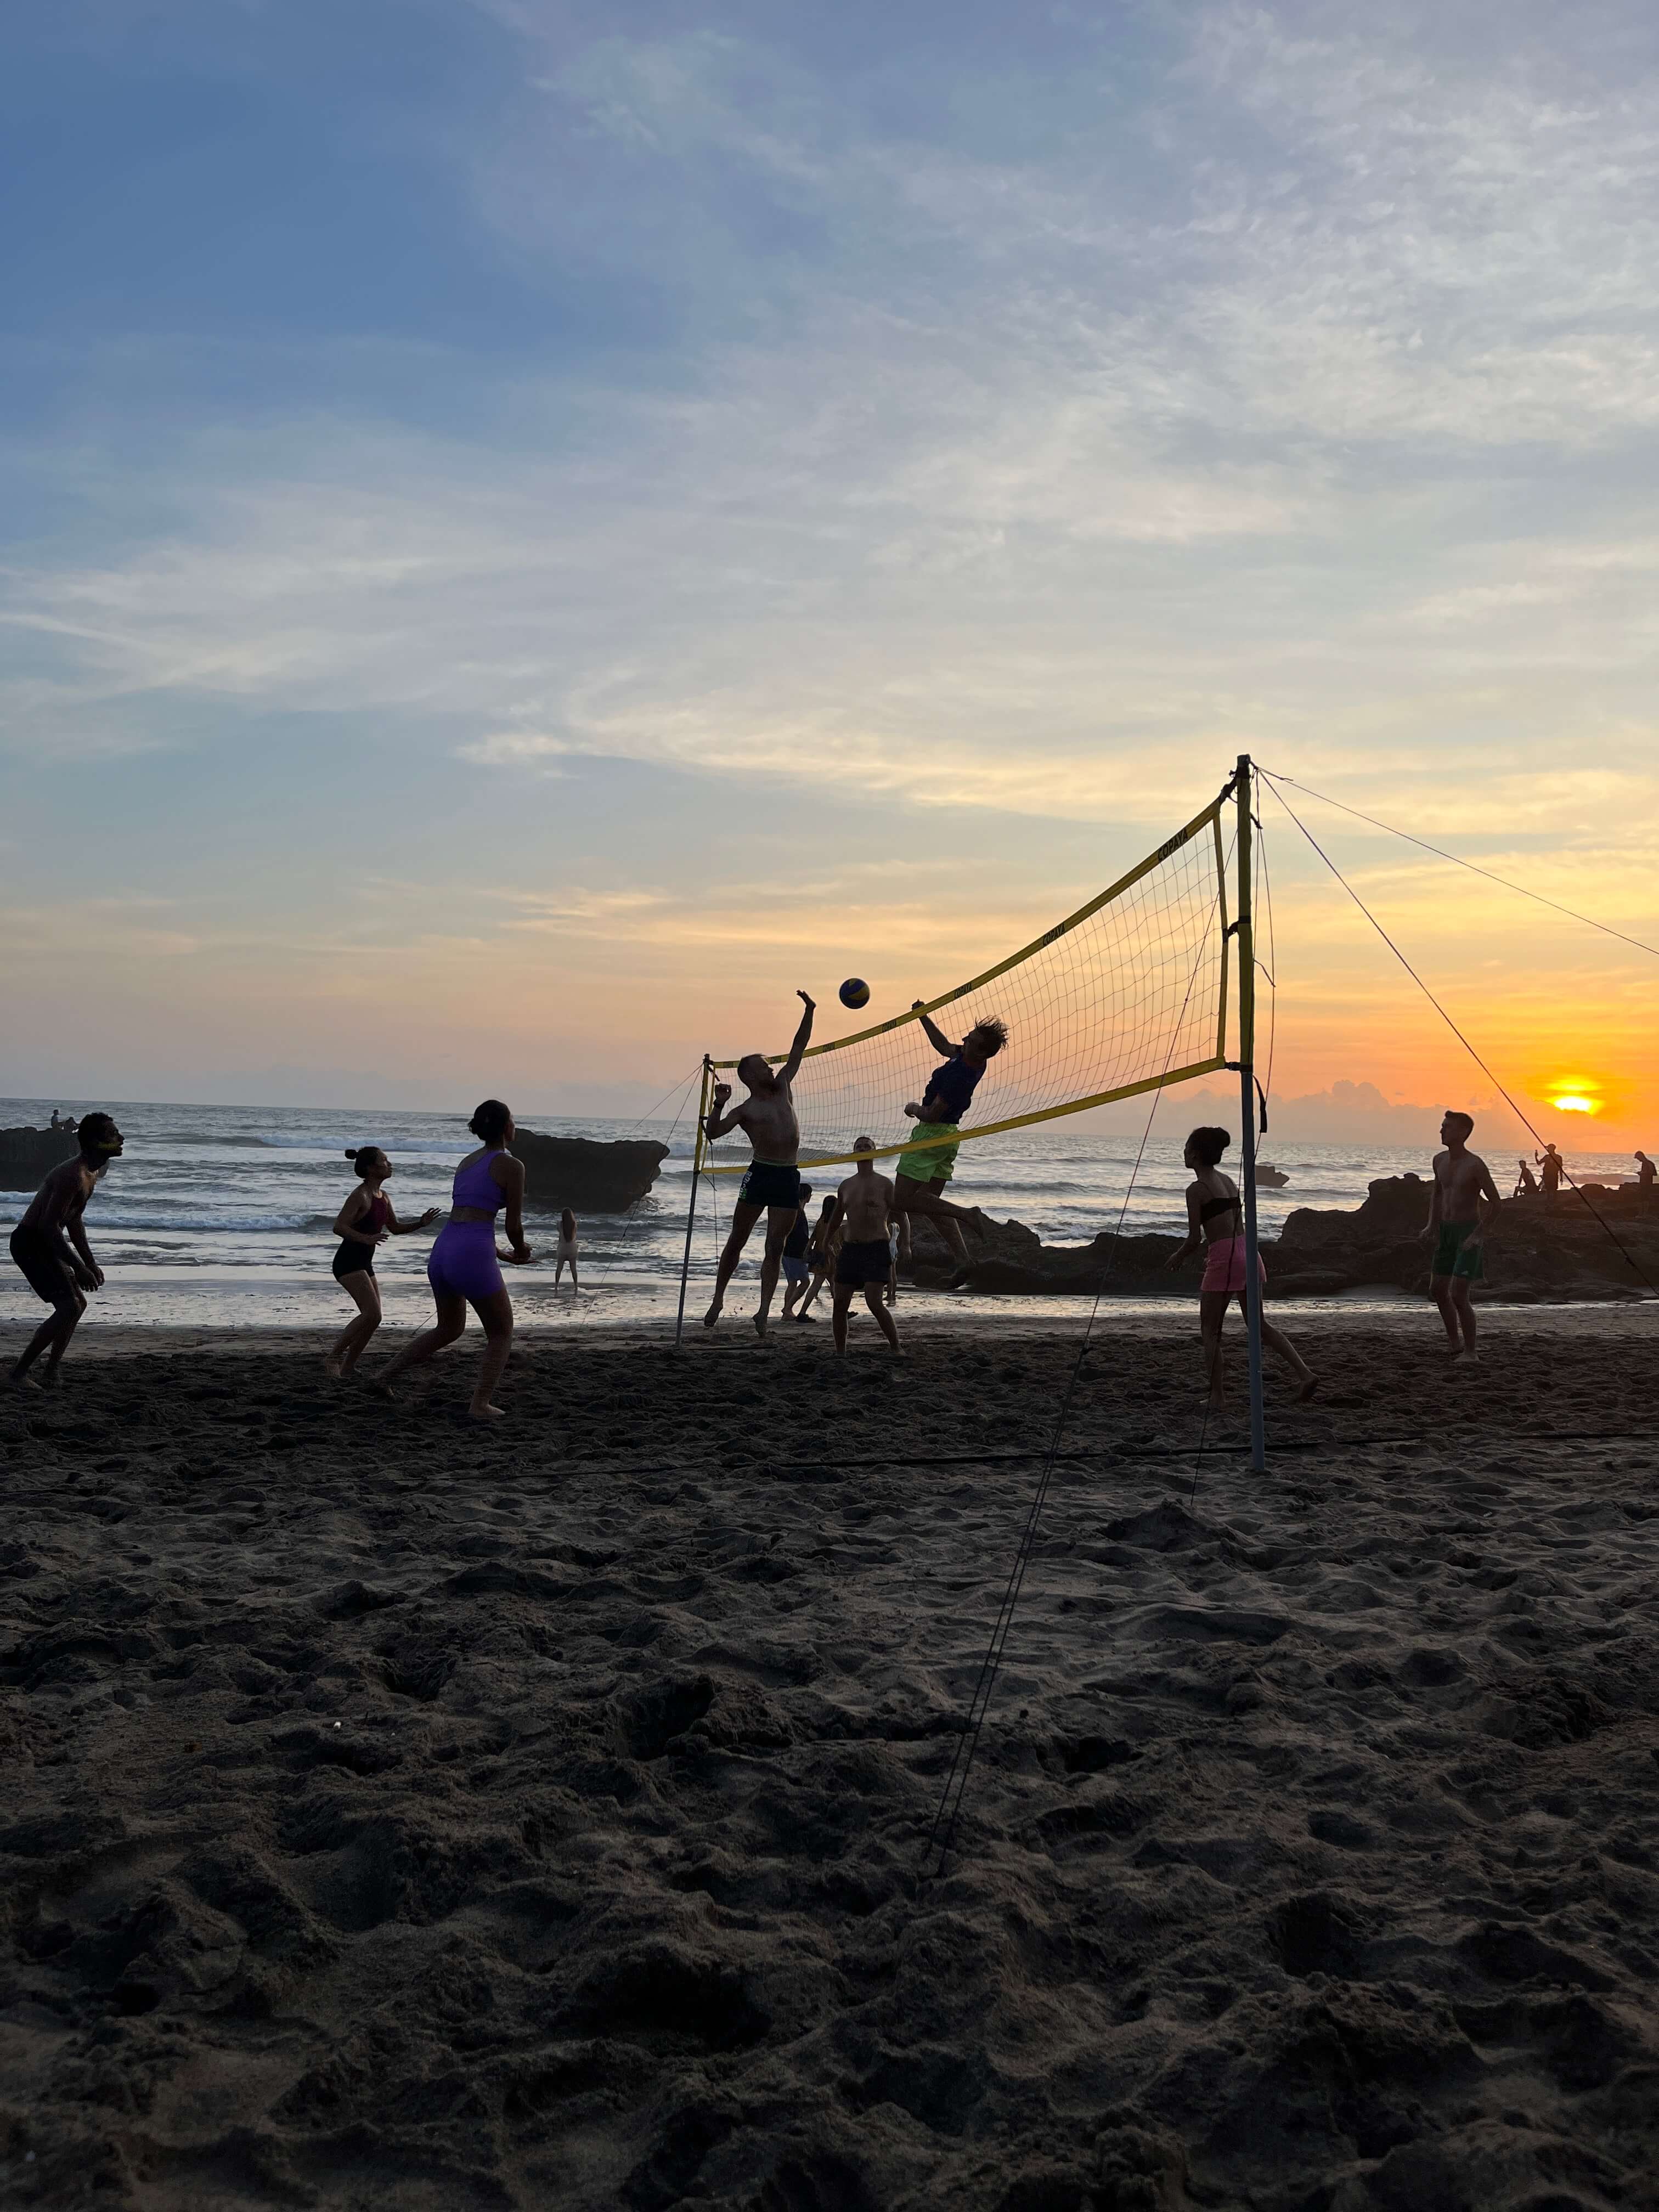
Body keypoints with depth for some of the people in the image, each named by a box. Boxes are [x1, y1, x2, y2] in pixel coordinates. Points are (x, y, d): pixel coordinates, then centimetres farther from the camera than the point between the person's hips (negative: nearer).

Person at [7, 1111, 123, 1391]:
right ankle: (19, 1374, -10)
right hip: (29, 1243, -11)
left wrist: (90, 1263, 18)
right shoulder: (73, 1175, -24)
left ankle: (50, 1375, 18)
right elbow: (49, 1225, -27)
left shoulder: (92, 1174, 9)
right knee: (68, 1307, -17)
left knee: (78, 1303, 15)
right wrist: (78, 1268, -25)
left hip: (45, 1243, 11)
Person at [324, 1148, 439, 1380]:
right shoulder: (360, 1195, -16)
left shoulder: (383, 1197, 11)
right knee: (372, 1315, -20)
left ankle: (344, 1372, 13)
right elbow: (339, 1227, -23)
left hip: (364, 1265, 9)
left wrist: (421, 1224, 4)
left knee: (372, 1320, 7)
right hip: (348, 1263, -9)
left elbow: (395, 1228, 20)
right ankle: (332, 1359, -11)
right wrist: (366, 1239, -37)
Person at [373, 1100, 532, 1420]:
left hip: (442, 1250, 7)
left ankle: (387, 1375, 21)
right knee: (501, 1332, 14)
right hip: (473, 1258, -7)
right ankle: (480, 1405, 10)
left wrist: (505, 1256, 31)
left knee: (449, 1330, 27)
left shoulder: (467, 1162, 19)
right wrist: (521, 1250, 20)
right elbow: (513, 1226, -2)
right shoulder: (511, 1166, -4)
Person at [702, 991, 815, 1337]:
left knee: (775, 1249, 1)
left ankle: (763, 1312, 0)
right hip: (760, 1174, -4)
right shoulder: (745, 1110, 0)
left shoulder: (782, 1087, 13)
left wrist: (809, 1012, 8)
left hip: (789, 1178, 4)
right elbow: (713, 1133, -12)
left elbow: (798, 1049, 15)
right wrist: (719, 1104, -26)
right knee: (737, 1241, 4)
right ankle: (718, 1300, 15)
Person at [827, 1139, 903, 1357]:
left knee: (874, 1302, -17)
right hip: (849, 1248, 5)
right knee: (839, 1303, 1)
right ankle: (840, 1352, 11)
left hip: (876, 1249, -5)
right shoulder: (845, 1186, 14)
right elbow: (837, 1218, 26)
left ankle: (896, 1348, -7)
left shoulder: (884, 1184, -1)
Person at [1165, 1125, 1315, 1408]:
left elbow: (1195, 1239, -10)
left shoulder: (1196, 1189, -9)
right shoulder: (1228, 1181, 15)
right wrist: (1198, 1249, 29)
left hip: (1224, 1259, -7)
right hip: (1248, 1253, 7)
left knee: (1210, 1331, 6)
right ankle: (1305, 1373, 6)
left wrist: (1178, 1257, 9)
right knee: (1259, 1324, 17)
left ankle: (1216, 1398, 6)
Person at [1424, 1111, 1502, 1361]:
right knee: (1437, 1290, 13)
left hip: (1469, 1232, -8)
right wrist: (1432, 1226, 12)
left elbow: (1494, 1202, -14)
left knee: (1458, 1295, -14)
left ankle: (1471, 1352, -1)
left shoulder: (1475, 1165, -16)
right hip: (1446, 1230, 8)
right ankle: (1457, 1345, 28)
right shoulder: (1440, 1160, 6)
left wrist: (1478, 1234, -21)